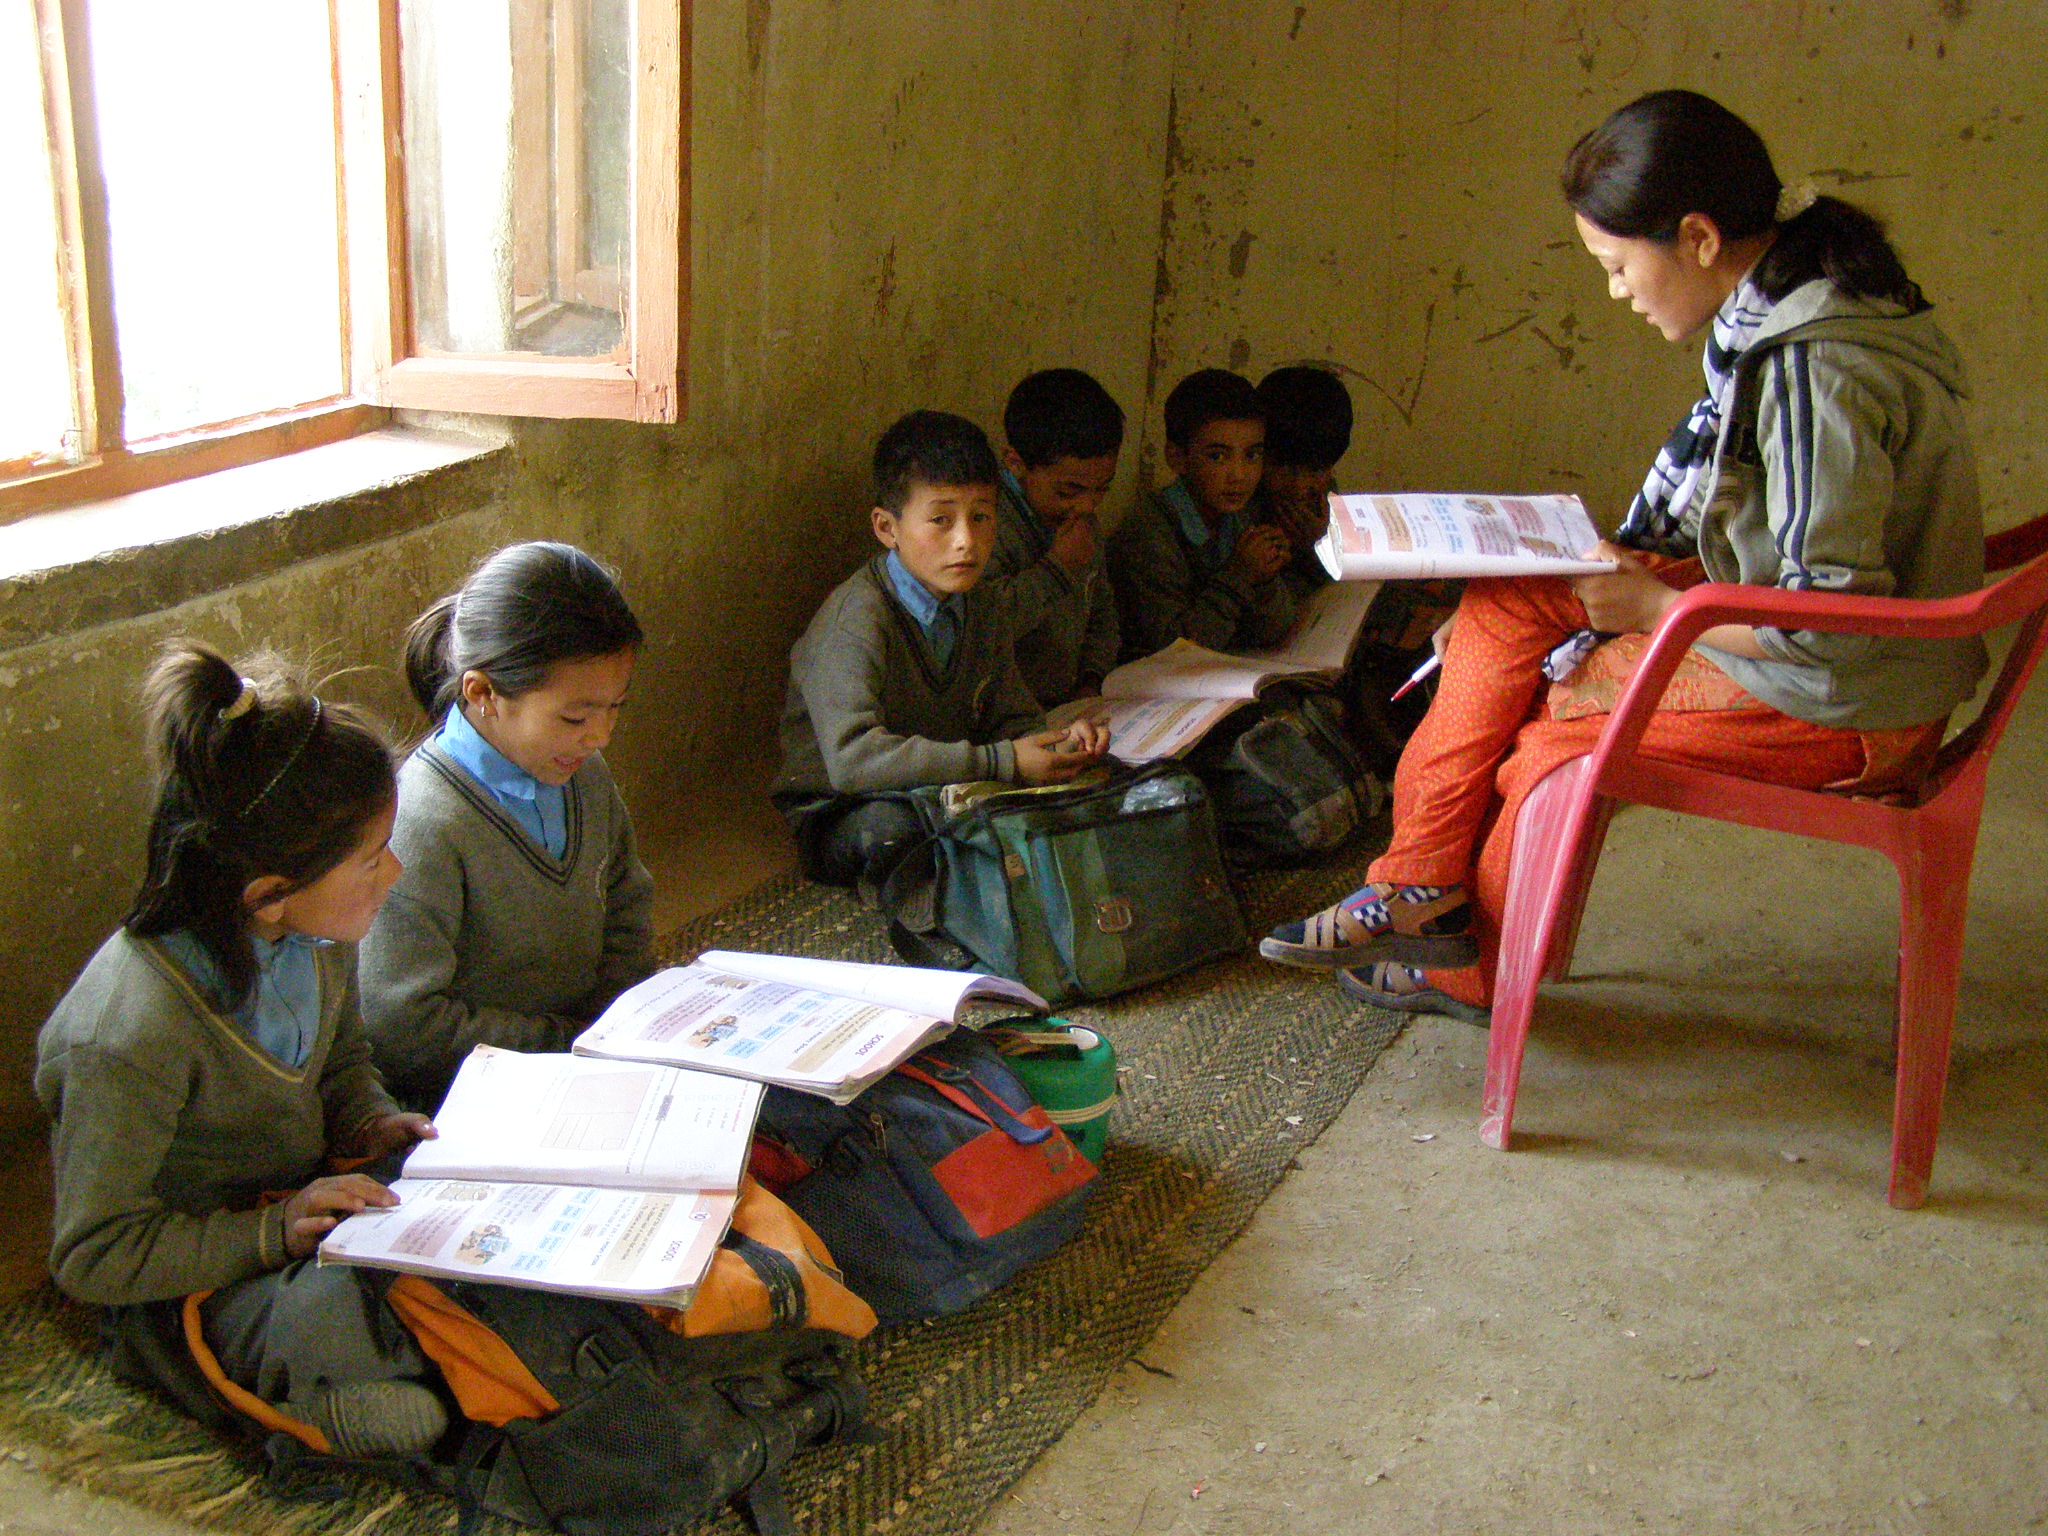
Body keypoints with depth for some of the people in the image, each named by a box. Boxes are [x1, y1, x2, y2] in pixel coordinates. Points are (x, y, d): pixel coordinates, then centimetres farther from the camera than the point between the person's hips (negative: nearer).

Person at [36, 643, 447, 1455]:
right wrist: (275, 1233, -28)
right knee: (332, 1324, -37)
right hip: (188, 1282, -6)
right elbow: (92, 1257, -20)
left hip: (304, 1200, 6)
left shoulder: (321, 931, -7)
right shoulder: (132, 1038, -30)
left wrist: (369, 1121, -5)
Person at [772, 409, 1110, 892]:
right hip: (842, 816, -5)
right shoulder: (855, 619, -22)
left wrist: (1060, 741, -15)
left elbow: (1010, 719, 10)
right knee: (889, 828, -39)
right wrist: (1002, 763, -35)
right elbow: (852, 758, -35)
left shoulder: (979, 607, 4)